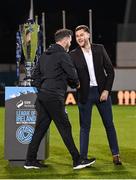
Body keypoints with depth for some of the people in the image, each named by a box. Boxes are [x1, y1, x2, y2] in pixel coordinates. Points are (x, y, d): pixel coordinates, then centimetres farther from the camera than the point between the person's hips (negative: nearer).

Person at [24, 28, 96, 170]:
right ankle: (77, 161, 0)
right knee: (65, 128, -4)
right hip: (54, 97, -8)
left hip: (42, 95, 8)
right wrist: (76, 84, 11)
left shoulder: (44, 55, 18)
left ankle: (30, 160, 10)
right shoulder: (63, 55, -8)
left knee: (40, 128, 9)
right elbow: (72, 76, -9)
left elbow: (35, 76, 20)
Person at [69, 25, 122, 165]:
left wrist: (106, 90, -5)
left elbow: (110, 71, 1)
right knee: (85, 126, 2)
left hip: (102, 91, 1)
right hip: (85, 94, -1)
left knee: (109, 124, 7)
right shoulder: (73, 55, -4)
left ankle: (115, 154, 16)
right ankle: (83, 157, 8)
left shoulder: (99, 49, 0)